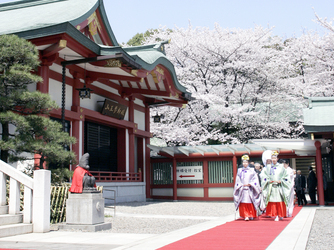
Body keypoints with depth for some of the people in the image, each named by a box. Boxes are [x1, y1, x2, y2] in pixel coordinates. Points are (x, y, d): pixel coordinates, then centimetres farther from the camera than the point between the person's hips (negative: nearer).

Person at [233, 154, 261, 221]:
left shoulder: (252, 170, 7)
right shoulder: (240, 171, 13)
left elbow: (255, 179, 2)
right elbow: (237, 180, 11)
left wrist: (250, 184, -10)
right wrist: (241, 185, -4)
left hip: (250, 190, -1)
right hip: (242, 189, 1)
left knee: (250, 203, -3)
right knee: (243, 203, -6)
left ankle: (251, 215, 9)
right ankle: (246, 216, -2)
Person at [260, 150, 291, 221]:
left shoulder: (281, 167, 6)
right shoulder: (268, 167, 9)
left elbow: (286, 176, 7)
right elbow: (263, 175, 7)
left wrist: (280, 181, -8)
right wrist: (268, 181, -7)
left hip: (279, 187, -1)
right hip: (271, 187, 1)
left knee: (280, 201, -3)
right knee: (272, 202, -2)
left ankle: (280, 215, 7)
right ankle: (275, 215, 4)